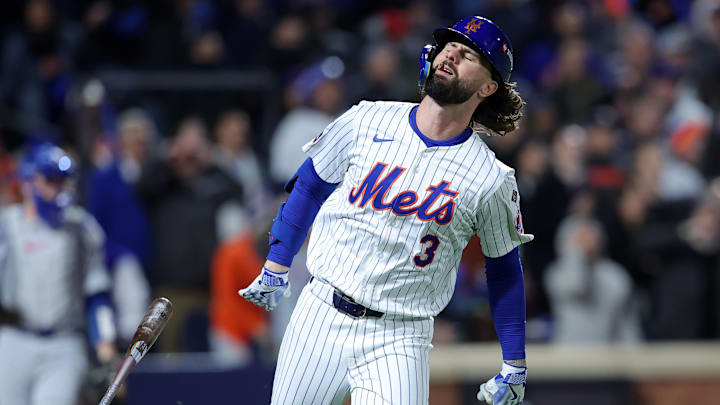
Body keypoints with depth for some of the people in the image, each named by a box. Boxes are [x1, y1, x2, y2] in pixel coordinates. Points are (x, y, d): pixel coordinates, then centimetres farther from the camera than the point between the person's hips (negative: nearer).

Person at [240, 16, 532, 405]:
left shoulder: (491, 181, -6)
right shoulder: (367, 121, -1)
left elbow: (504, 268, 5)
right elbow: (311, 184, 14)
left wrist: (515, 365, 6)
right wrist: (275, 267, 15)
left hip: (399, 340, -2)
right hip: (322, 313, 2)